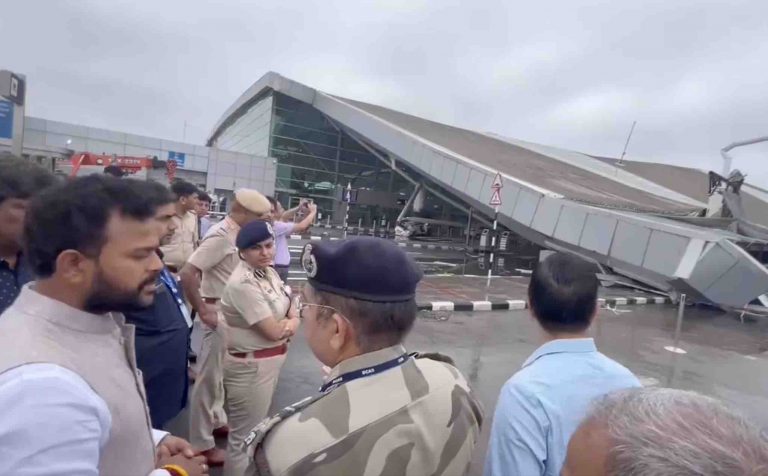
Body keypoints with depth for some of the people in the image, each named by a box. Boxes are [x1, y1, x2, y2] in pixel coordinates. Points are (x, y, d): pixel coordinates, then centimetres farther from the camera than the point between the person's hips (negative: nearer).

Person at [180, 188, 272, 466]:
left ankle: (217, 419, 43)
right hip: (220, 312, -9)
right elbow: (187, 273, -26)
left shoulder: (237, 234, 6)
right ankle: (201, 444, 19)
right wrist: (202, 311, -21)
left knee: (221, 371, 23)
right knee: (210, 375, 3)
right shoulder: (221, 235, -22)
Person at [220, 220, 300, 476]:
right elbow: (273, 331, -24)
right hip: (249, 365, -9)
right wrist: (289, 321, -5)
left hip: (270, 360, 9)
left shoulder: (269, 272, 2)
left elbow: (294, 315, 8)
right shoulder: (243, 284, -25)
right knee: (245, 435, 8)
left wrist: (289, 325, -13)